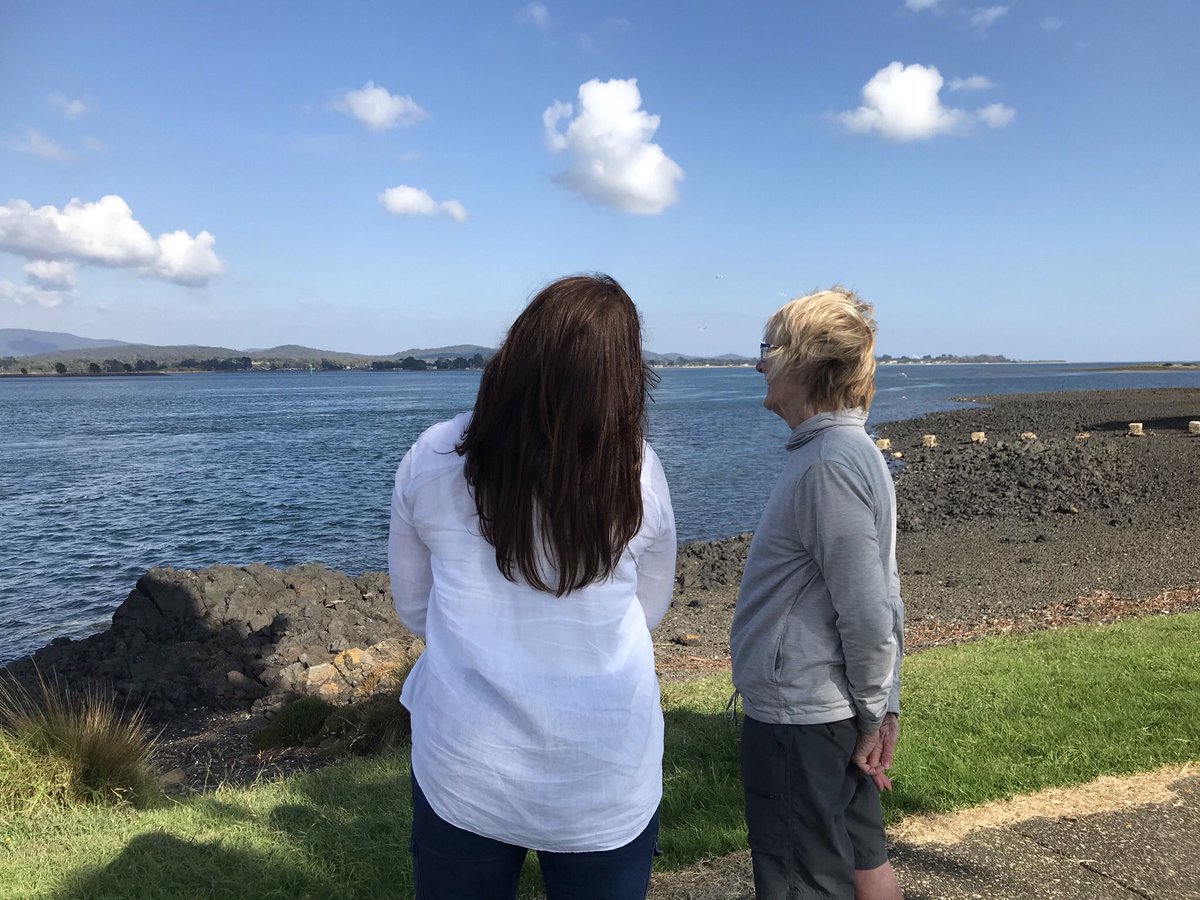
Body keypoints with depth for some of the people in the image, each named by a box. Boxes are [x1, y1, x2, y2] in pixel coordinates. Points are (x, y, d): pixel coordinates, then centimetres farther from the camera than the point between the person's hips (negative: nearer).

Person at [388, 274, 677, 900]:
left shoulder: (432, 459, -9)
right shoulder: (638, 474, -11)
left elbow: (413, 608, 4)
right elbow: (650, 609, 4)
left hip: (461, 776, 1)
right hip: (606, 784, 0)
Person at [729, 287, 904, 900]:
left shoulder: (828, 464, -23)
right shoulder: (852, 449, 9)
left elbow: (867, 611, -24)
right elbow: (880, 599, 12)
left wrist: (872, 715, -10)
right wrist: (882, 709, 14)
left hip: (798, 719, -10)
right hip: (837, 711, 10)